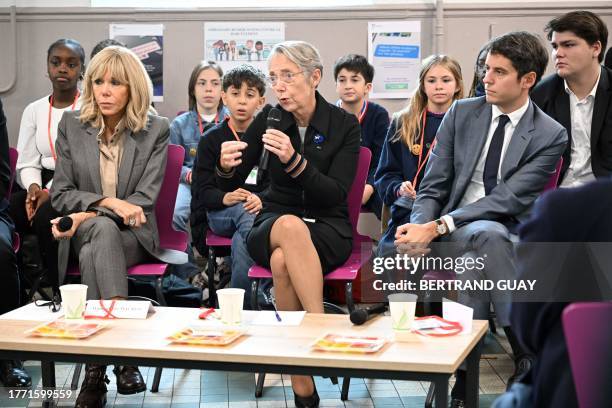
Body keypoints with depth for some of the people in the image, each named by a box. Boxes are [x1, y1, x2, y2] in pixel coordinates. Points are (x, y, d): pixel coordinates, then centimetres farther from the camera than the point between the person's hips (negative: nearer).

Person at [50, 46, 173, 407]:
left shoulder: (156, 130, 0)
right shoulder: (71, 125, 5)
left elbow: (145, 198, -7)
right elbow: (60, 194, 3)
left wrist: (87, 215, -18)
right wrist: (107, 202, -16)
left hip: (133, 235, -1)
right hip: (84, 232, 1)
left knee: (92, 254, -35)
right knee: (104, 229, -37)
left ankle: (96, 372, -38)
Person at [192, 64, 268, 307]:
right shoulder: (212, 139, 10)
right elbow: (203, 189, 2)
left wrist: (261, 200, -22)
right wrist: (225, 197, -20)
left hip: (259, 208, 1)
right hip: (220, 214, 0)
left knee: (241, 240, -35)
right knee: (247, 213, -36)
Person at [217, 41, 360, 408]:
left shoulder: (344, 124, -4)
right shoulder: (268, 120, 0)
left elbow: (337, 194, -13)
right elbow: (231, 185, 2)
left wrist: (294, 161, -29)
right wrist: (226, 167, -23)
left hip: (328, 229, -1)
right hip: (273, 223, 2)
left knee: (283, 260, -37)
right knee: (291, 226, -38)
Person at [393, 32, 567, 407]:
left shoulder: (550, 135, -4)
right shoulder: (462, 114, 5)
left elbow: (508, 197, -14)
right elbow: (434, 185, 5)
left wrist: (439, 227, -23)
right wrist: (421, 226, -17)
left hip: (513, 236, -1)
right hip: (456, 231, 1)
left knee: (476, 261, -37)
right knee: (487, 235, -35)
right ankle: (529, 351, -31)